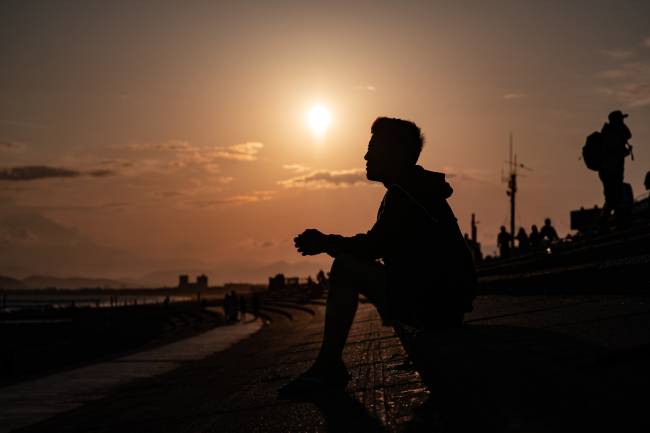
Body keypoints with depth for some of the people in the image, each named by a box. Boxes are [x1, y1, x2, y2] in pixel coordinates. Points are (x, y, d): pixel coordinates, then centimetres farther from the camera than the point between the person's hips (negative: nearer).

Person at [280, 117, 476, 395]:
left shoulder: (404, 196, -15)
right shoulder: (415, 190, 18)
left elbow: (374, 245, -18)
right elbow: (379, 245, 17)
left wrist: (325, 243, -4)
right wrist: (326, 242, 9)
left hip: (432, 304, -11)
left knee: (345, 268, -16)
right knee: (353, 262, 20)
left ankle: (327, 368, -15)